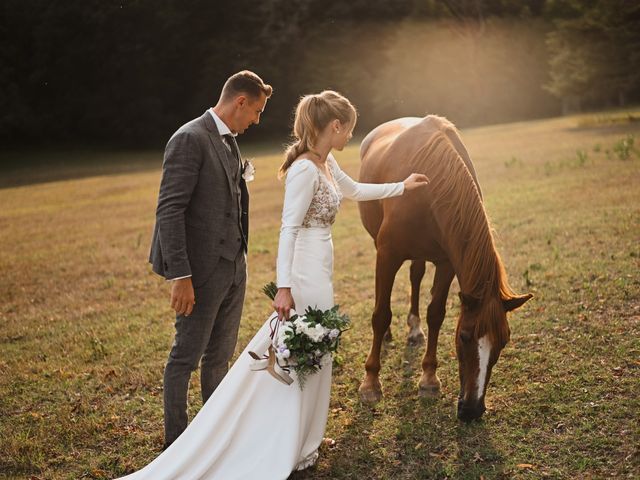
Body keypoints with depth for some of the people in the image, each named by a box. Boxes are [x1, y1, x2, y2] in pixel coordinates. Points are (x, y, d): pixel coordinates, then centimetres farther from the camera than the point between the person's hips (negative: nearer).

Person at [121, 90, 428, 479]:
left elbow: (355, 190, 30)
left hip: (317, 270, 9)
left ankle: (299, 439, 30)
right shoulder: (305, 169, -19)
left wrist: (401, 187, 36)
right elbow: (289, 229, -23)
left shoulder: (327, 163, 10)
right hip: (307, 274, -9)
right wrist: (284, 287, -26)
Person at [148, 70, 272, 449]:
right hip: (203, 269, -9)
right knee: (186, 357, 4)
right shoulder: (190, 139, -16)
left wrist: (240, 256, 14)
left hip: (234, 266, 9)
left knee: (220, 355, 19)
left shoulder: (229, 141, 12)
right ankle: (176, 442, 18)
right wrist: (180, 276, -24)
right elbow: (169, 211, -21)